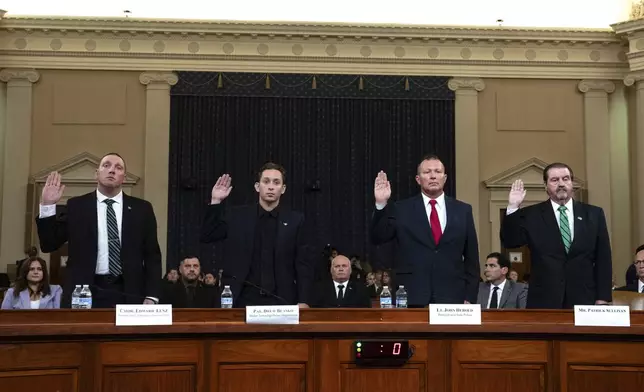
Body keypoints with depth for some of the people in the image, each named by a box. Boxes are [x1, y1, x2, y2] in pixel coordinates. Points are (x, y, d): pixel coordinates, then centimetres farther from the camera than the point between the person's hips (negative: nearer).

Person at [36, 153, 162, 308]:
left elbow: (152, 255, 7)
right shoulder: (76, 206, 6)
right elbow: (49, 245, 4)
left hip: (128, 294, 1)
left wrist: (151, 296, -3)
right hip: (85, 292, 0)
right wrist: (47, 206, -9)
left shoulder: (141, 208, 7)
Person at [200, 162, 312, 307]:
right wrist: (215, 202, -5)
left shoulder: (295, 220, 3)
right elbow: (207, 236, 4)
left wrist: (303, 301, -7)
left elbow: (302, 264, 1)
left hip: (282, 300, 0)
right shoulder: (238, 216, 6)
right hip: (245, 299, 1)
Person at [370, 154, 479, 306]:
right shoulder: (402, 210, 4)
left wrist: (469, 297, 4)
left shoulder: (463, 210, 7)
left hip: (452, 297, 1)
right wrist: (381, 204, -17)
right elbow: (377, 238, -4)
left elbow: (471, 258, 9)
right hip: (412, 298, -1)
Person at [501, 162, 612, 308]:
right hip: (544, 301, -1)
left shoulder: (594, 214, 8)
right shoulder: (532, 215, 5)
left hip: (583, 300, 1)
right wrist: (513, 208, -15)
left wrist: (602, 298, 1)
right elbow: (510, 242, -5)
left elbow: (603, 259, 7)